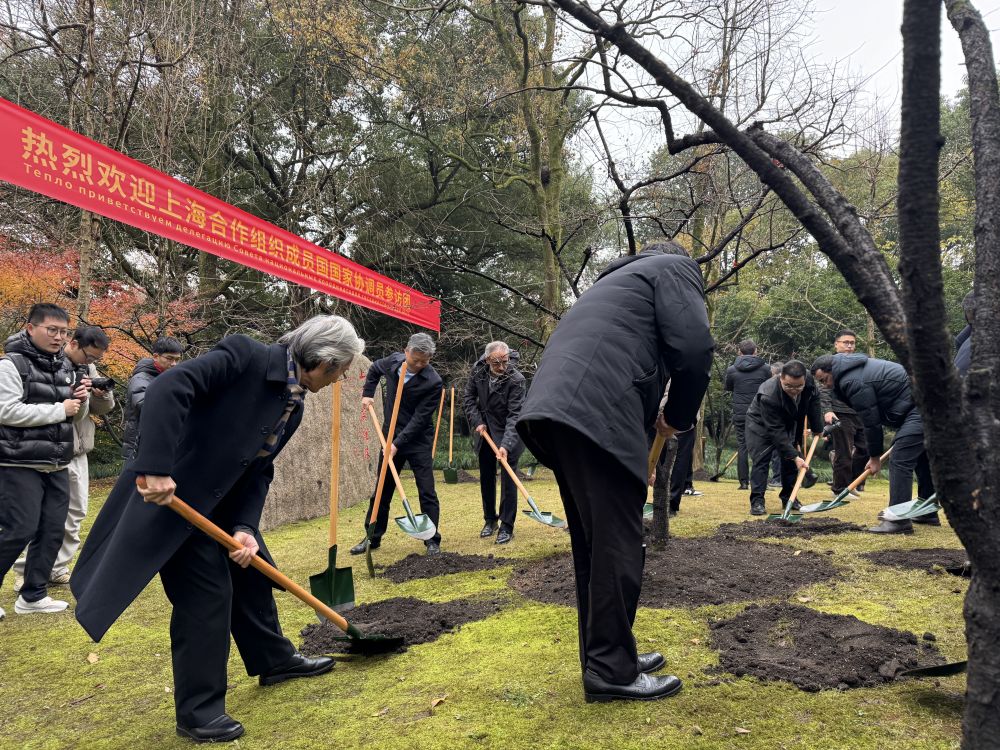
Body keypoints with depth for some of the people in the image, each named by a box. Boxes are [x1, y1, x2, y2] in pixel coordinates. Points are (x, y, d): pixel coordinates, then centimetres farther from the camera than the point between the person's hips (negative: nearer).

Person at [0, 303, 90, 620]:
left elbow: (77, 417, 19)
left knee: (52, 531, 7)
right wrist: (59, 409, -16)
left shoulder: (65, 367, 12)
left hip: (57, 466, 7)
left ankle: (32, 595, 18)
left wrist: (80, 401, -4)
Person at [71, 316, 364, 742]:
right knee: (206, 593, -5)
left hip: (222, 500, 9)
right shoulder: (247, 357, -24)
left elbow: (259, 471, 1)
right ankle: (197, 711, 12)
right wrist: (155, 468, -39)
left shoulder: (294, 406, 2)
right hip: (171, 492, -9)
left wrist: (245, 527, -13)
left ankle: (274, 659, 40)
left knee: (251, 573, 18)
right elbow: (168, 388, -34)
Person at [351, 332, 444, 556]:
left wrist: (398, 444, -25)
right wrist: (367, 394, 9)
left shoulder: (433, 382, -21)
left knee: (426, 492, -4)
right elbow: (374, 368, 20)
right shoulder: (393, 361, -6)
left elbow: (419, 419, -22)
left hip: (418, 441, -5)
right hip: (390, 438, 5)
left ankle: (432, 540, 7)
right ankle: (373, 537, 23)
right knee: (381, 491, 11)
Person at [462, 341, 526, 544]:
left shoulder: (516, 380, -25)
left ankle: (506, 527, 3)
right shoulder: (478, 371, -10)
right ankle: (490, 520, 27)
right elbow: (468, 398, 4)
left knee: (508, 480, -6)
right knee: (486, 478, 12)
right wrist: (477, 422, -9)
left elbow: (515, 415, -28)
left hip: (507, 435, -5)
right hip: (485, 432, 5)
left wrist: (506, 444, -37)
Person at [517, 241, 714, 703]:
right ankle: (611, 671, 4)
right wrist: (678, 417, 9)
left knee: (593, 542, 16)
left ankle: (604, 655, 25)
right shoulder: (676, 267, 12)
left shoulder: (620, 279, 37)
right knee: (615, 544, -3)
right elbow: (694, 348, -5)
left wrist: (651, 419, 29)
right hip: (595, 413, -9)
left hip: (552, 408, 9)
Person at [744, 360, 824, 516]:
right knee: (761, 460, -14)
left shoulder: (810, 384, -27)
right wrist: (794, 456, -36)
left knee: (791, 458, 4)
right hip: (761, 424, -5)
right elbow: (776, 431, -37)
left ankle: (788, 497, 16)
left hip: (789, 423, 5)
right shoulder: (768, 395, -42)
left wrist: (818, 430, 1)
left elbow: (814, 408, -3)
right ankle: (757, 501, -13)